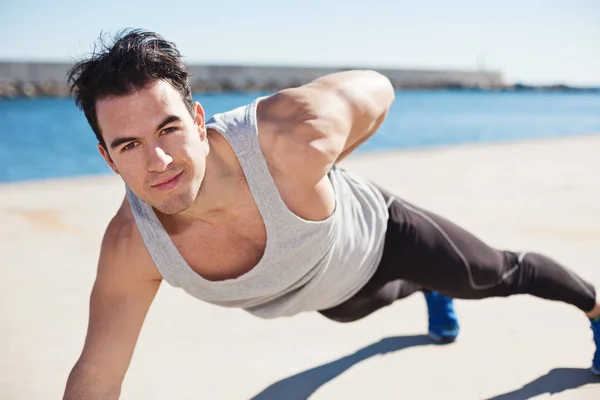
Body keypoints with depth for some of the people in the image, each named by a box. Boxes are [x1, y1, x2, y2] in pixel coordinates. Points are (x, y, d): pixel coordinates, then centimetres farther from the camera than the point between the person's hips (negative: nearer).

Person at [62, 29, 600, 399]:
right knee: (391, 294, 37)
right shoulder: (131, 247, -36)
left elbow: (376, 89, -23)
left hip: (375, 233, -3)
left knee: (499, 275, 21)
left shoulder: (293, 137, -46)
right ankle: (433, 294, 76)